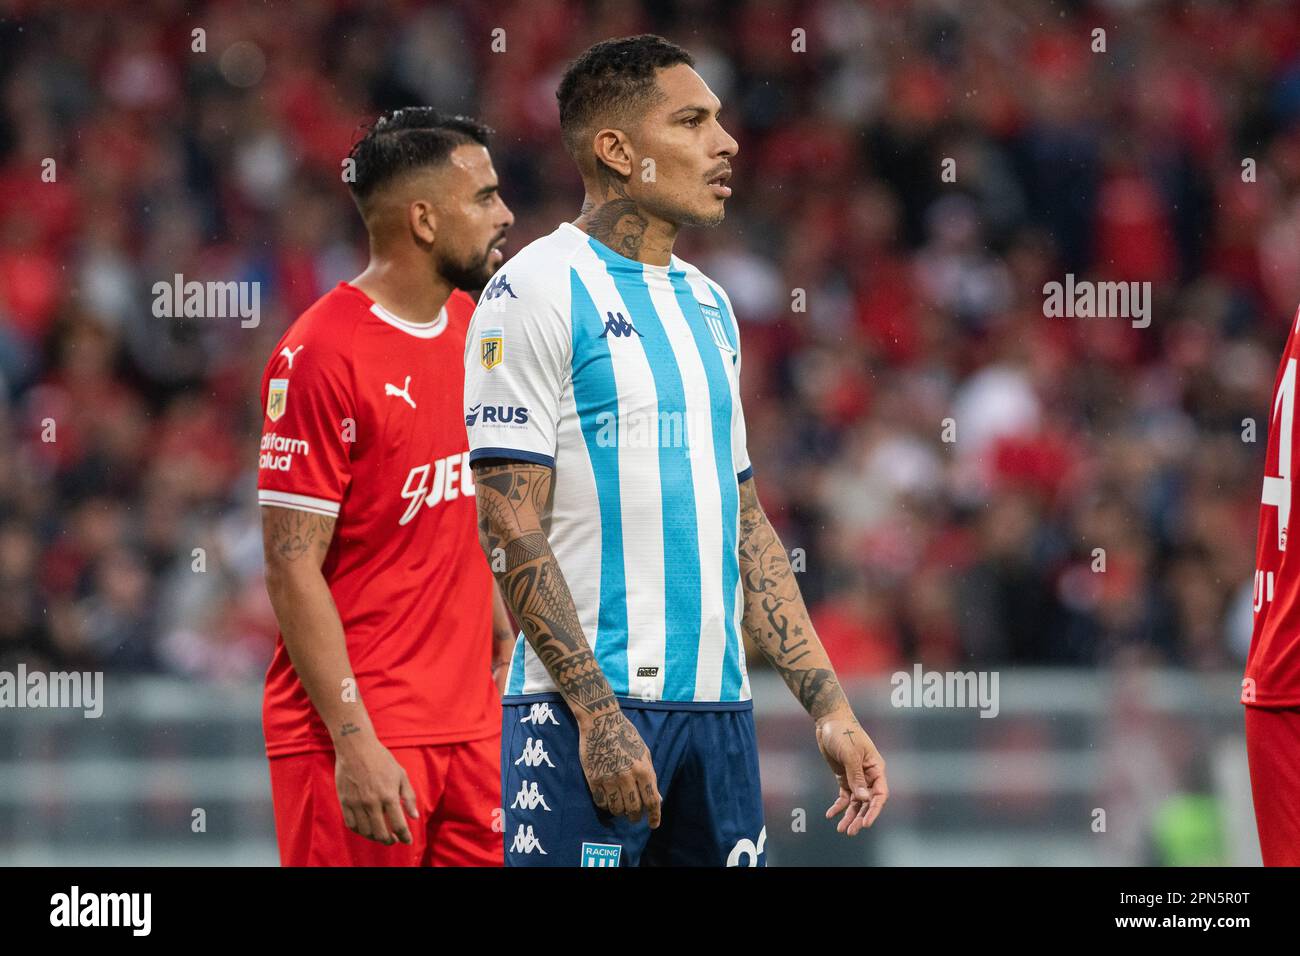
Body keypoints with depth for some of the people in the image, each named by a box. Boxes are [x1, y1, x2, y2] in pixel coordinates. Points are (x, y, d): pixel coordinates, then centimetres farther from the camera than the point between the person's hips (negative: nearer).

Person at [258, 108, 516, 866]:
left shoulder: (468, 326, 12)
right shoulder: (324, 354, -13)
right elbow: (294, 567, -15)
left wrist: (505, 648, 17)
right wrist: (354, 741, -19)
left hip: (470, 719, 7)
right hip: (364, 738, -7)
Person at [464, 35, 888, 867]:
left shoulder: (708, 306, 18)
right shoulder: (539, 291, -6)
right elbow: (511, 527, -12)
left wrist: (829, 706, 13)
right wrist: (598, 710, -19)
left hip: (719, 706, 7)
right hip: (585, 706, -7)